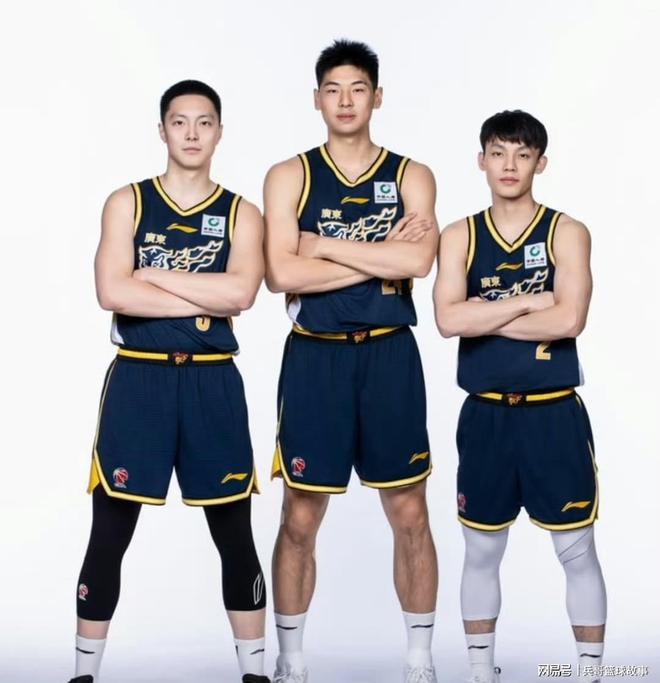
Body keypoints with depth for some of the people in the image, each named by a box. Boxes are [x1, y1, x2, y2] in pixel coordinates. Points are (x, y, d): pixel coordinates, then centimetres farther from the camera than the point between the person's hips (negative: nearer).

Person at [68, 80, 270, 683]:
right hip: (138, 379, -1)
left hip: (213, 383, 1)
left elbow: (241, 293, -13)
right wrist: (206, 301, -10)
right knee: (109, 536, 3)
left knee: (234, 535, 7)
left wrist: (151, 275, -11)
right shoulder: (127, 203, 4)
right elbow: (112, 293, -11)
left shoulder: (241, 214, 6)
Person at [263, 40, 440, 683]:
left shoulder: (411, 176, 5)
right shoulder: (289, 176, 3)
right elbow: (282, 273, -11)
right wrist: (381, 255, -11)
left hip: (389, 355, 1)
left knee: (409, 515, 6)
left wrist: (325, 244, -11)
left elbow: (418, 260, -14)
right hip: (315, 357, -1)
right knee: (300, 519, 4)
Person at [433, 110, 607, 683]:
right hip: (485, 415, 2)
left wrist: (483, 318, -13)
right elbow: (448, 319, -12)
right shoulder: (459, 237, 4)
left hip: (554, 413, -2)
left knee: (577, 551, 4)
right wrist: (529, 300, -13)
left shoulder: (567, 233, -1)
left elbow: (569, 319, -17)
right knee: (481, 553, 11)